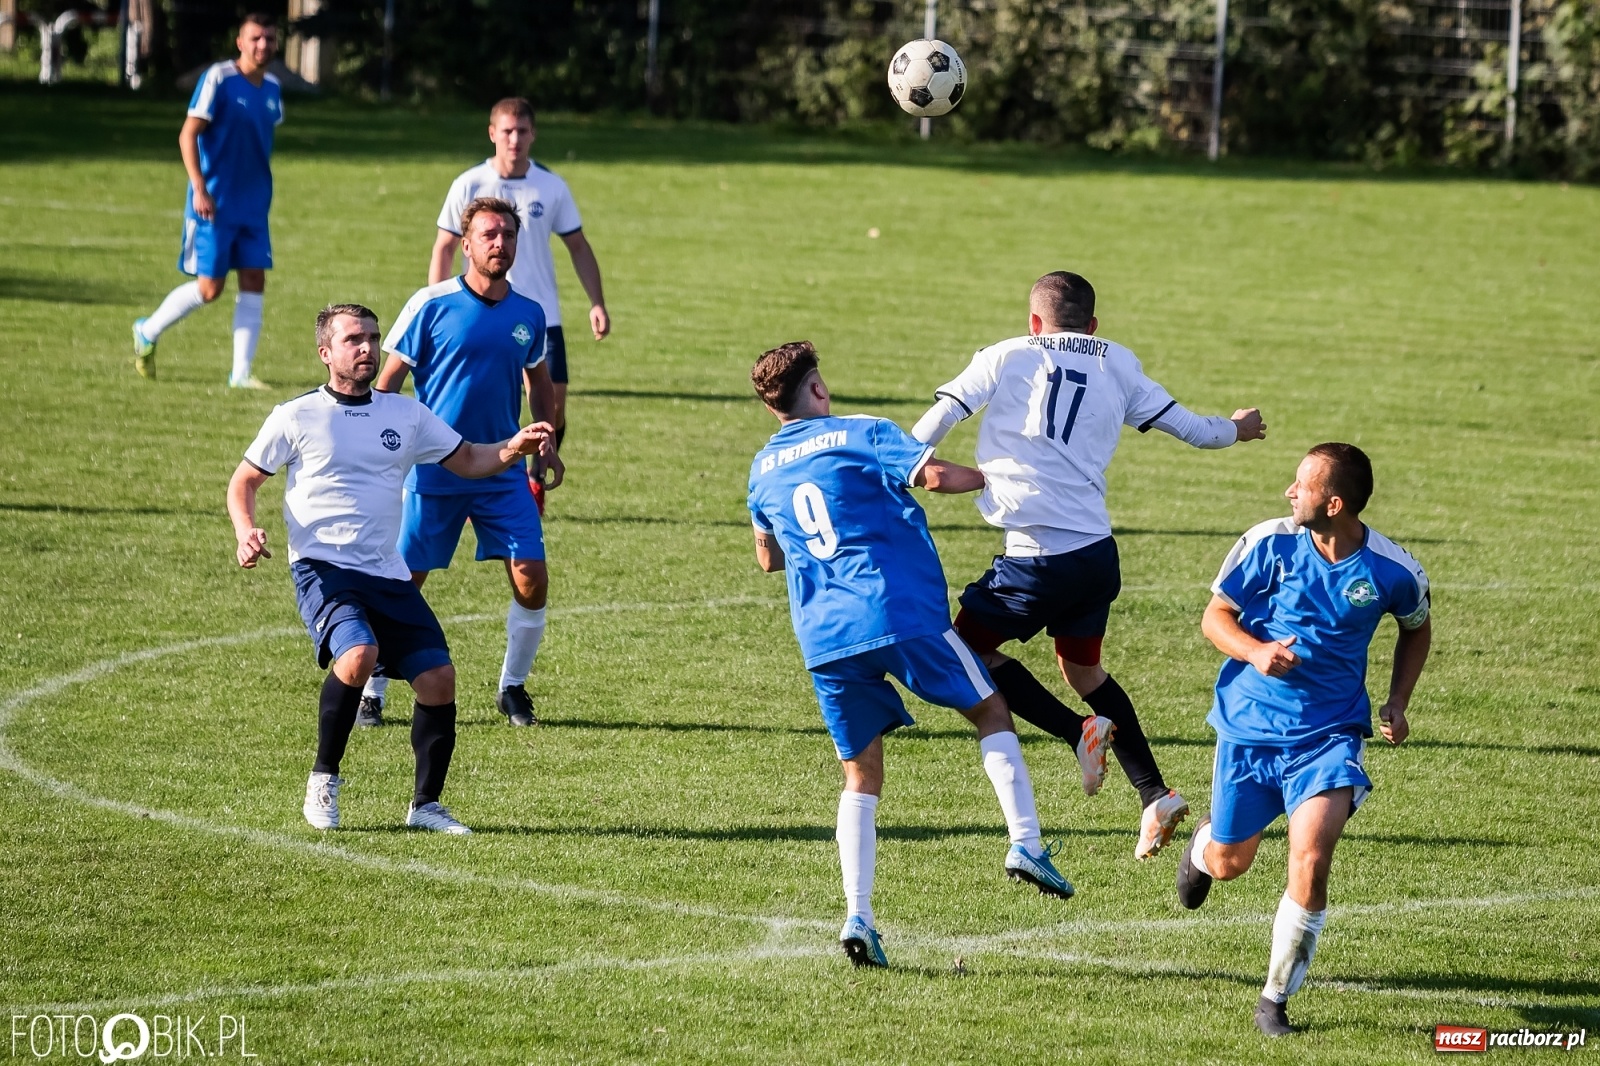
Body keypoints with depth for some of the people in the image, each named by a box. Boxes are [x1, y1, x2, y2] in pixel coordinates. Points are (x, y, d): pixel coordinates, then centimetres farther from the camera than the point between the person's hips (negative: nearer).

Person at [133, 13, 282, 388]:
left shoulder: (272, 87, 8)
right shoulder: (218, 79, -12)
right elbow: (188, 135, -14)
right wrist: (199, 189, -21)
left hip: (254, 203, 6)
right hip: (215, 204, -6)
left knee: (254, 282, -1)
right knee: (209, 287, -4)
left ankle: (241, 372, 2)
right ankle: (147, 332, 19)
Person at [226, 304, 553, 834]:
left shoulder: (406, 414, 13)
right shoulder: (296, 417, 2)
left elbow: (468, 460, 19)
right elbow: (243, 481, 9)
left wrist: (513, 448, -2)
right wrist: (246, 532, -11)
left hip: (388, 574, 5)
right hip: (322, 569, -5)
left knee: (438, 679, -8)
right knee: (358, 655, -31)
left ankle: (426, 804, 9)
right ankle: (323, 780, -11)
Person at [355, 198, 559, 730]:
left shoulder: (529, 315, 5)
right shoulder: (431, 305, -7)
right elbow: (387, 382, -3)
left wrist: (547, 448, 12)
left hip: (503, 473, 3)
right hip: (432, 474, -3)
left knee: (532, 583, -5)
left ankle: (513, 688, 15)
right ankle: (370, 695, 14)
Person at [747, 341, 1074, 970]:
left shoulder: (763, 469, 18)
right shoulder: (860, 435, 1)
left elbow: (768, 558, 32)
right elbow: (936, 476, -13)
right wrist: (985, 478, 7)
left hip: (823, 636, 4)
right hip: (900, 613, -4)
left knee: (861, 777, 10)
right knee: (989, 711, 14)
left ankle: (857, 918, -5)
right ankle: (1025, 844, -2)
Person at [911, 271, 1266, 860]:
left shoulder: (1009, 357, 4)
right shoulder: (1118, 365, 13)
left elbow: (939, 418, -1)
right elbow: (1186, 426, 20)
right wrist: (1236, 429, 41)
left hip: (1038, 557, -5)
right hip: (1098, 551, 5)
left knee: (966, 647, 11)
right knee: (1081, 667, 25)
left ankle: (1078, 731, -4)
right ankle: (1155, 795, 17)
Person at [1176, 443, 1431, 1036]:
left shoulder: (1392, 571, -10)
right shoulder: (1270, 543, -12)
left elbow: (1416, 629, 12)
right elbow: (1216, 616, -4)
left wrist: (1397, 703, 0)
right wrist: (1256, 651, -24)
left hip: (1329, 732, -1)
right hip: (1250, 724, 1)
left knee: (1310, 864, -20)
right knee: (1229, 865, 14)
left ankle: (1276, 999, -2)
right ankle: (1204, 843, 55)